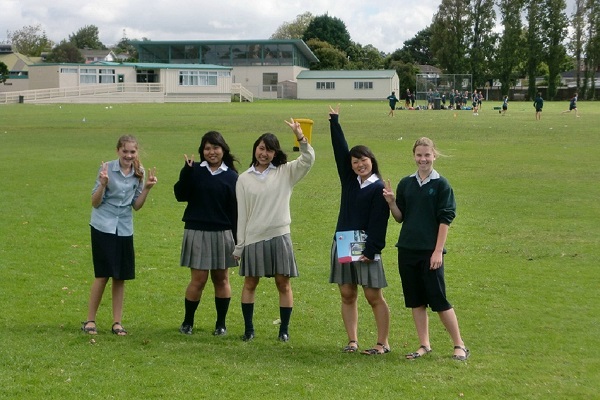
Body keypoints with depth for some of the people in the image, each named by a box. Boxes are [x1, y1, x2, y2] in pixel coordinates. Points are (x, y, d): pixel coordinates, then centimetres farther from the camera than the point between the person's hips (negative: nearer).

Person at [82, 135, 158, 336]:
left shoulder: (139, 173, 3)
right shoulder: (107, 169, -10)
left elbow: (136, 205, 8)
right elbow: (95, 203, -7)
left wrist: (146, 188, -5)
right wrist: (103, 184, -23)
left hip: (124, 229, 4)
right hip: (103, 227, -4)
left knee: (120, 276, 6)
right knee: (102, 275, -4)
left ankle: (117, 322, 15)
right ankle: (90, 320, 8)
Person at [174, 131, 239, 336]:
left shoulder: (231, 176, 2)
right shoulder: (195, 171, 1)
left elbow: (235, 210, 1)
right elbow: (180, 195, -10)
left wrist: (236, 238, -2)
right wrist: (186, 172, -20)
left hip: (222, 234, 1)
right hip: (197, 232, -1)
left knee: (221, 279, 10)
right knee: (198, 279, -2)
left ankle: (221, 323, 21)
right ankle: (188, 322, 14)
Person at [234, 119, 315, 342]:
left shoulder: (285, 173, 5)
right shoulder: (244, 179, 6)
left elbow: (308, 160, -10)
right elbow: (242, 214, 6)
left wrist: (301, 137, -26)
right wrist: (239, 246, 4)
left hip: (279, 236, -1)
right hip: (253, 238, 1)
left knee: (283, 284, 2)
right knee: (250, 284, 7)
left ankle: (284, 330, 11)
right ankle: (248, 329, 17)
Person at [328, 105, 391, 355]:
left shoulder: (379, 188, -7)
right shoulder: (349, 181, 10)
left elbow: (378, 222, -12)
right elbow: (340, 150, 11)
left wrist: (371, 249, -19)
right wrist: (334, 123, 10)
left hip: (366, 248, -6)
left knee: (374, 297, -2)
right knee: (347, 295, 7)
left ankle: (382, 343, 4)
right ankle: (352, 341, 13)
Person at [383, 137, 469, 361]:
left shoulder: (441, 185, -4)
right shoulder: (406, 184, 8)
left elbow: (445, 220, -7)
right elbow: (400, 217, 11)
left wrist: (438, 251, -12)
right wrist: (391, 202, -8)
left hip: (430, 252, -5)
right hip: (407, 250, 5)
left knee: (439, 300, -3)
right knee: (415, 300, 8)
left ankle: (459, 346, 7)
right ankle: (424, 346, 17)